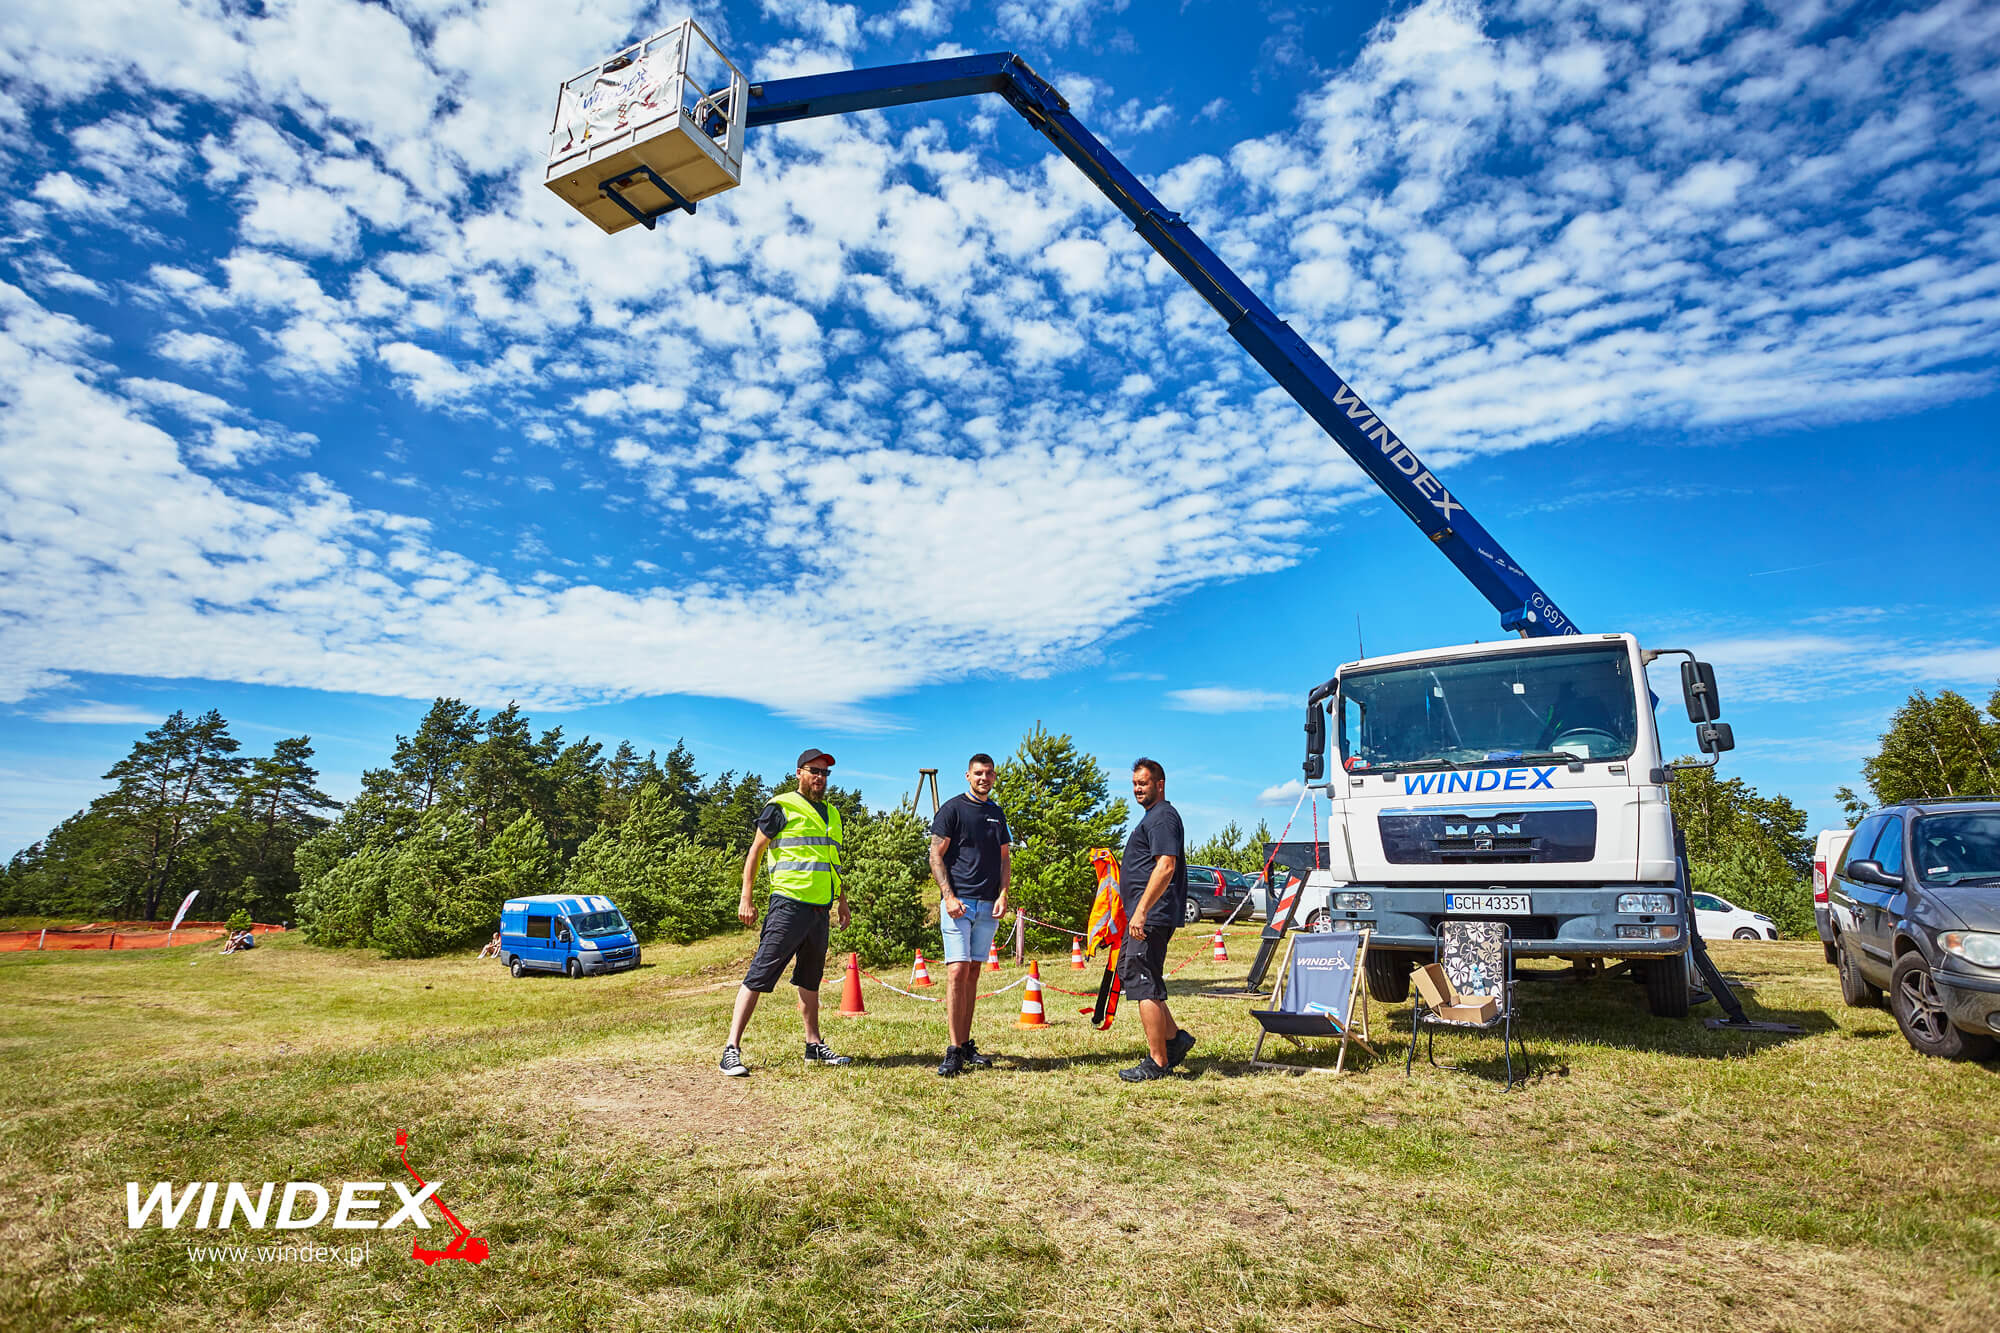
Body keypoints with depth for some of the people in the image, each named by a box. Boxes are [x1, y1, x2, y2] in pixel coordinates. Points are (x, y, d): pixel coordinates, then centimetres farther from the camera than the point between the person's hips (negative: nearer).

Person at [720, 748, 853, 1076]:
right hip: (789, 905, -7)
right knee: (760, 975, -8)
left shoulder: (831, 814, 18)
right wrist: (746, 898, -8)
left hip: (820, 909, 7)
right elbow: (755, 852, -2)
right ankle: (732, 1048, -5)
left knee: (810, 979, 15)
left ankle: (814, 1046, 24)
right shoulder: (782, 807, -3)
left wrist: (842, 900, 24)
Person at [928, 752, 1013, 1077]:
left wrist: (1003, 895, 3)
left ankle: (966, 1044, 15)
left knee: (973, 971, 9)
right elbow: (936, 855, -4)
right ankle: (953, 1050, -10)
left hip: (989, 905, 5)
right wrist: (948, 896, -14)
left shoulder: (997, 814, 16)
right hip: (958, 902, -5)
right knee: (958, 970, -12)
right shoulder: (953, 808, -1)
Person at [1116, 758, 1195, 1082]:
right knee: (1128, 973, 16)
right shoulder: (1152, 817, 20)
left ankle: (1157, 1063, 2)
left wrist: (1141, 911, -26)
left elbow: (1166, 866, -23)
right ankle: (1175, 1037, 21)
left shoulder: (1163, 817, -13)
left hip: (1151, 916, -11)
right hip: (1144, 915, 11)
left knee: (1143, 983, -7)